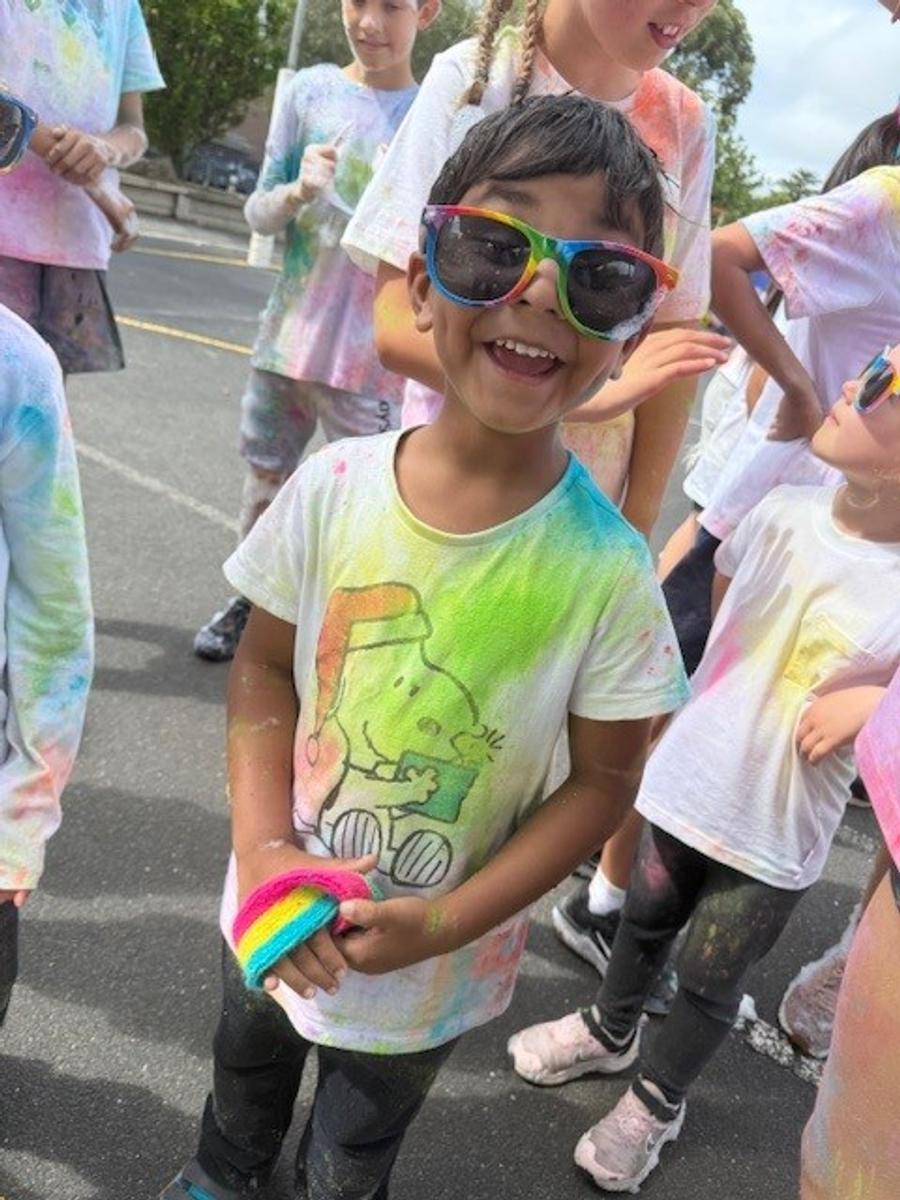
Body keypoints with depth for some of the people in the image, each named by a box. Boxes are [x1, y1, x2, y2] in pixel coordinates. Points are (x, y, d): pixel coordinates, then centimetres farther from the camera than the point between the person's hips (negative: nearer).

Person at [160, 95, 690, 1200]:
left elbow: (602, 779, -15)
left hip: (432, 979, -2)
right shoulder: (333, 489, -18)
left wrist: (450, 921, -21)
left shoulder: (605, 567, -24)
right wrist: (264, 844, -18)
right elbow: (264, 666, -7)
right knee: (245, 1066, 34)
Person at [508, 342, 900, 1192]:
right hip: (684, 778, 3)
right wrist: (718, 711, 7)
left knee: (708, 981, 17)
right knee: (645, 919, 27)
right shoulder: (782, 514, -13)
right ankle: (610, 1029, 56)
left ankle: (657, 1101, 46)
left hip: (777, 834, -3)